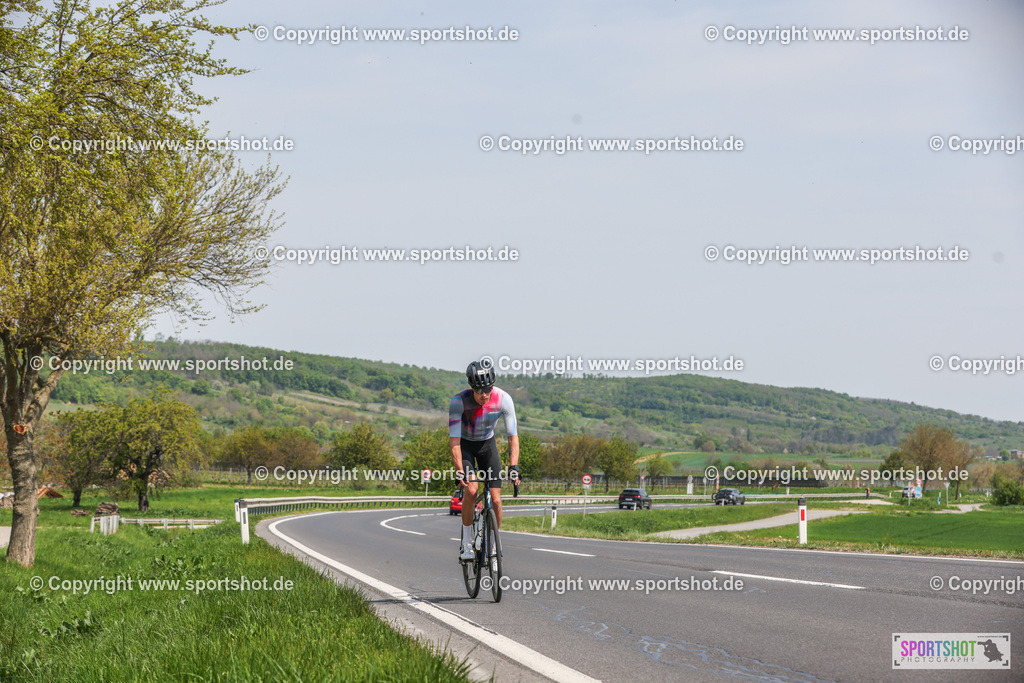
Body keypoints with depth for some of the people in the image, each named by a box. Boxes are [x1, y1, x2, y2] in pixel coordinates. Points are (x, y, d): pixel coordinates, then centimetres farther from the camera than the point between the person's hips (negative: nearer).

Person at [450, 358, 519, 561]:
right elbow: (454, 441, -31)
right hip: (464, 444, -2)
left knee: (496, 500, -9)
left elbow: (513, 437, -21)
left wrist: (514, 467, -35)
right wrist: (460, 472, -42)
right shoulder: (458, 401, -31)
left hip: (487, 444, 2)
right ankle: (466, 543, -10)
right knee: (471, 490, -25)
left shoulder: (503, 399, -25)